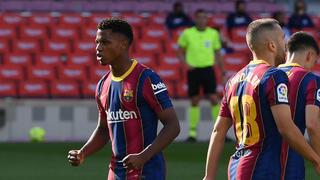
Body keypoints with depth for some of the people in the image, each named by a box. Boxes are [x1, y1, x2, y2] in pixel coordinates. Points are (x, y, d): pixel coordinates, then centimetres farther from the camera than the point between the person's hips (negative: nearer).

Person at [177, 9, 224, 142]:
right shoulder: (187, 33, 0)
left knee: (214, 99, -9)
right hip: (193, 70, 0)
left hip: (208, 69, 0)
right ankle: (192, 133, 13)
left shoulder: (213, 33, 4)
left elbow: (217, 54, 12)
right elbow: (180, 52, 9)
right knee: (195, 101, 4)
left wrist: (223, 72, 9)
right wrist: (186, 63, -10)